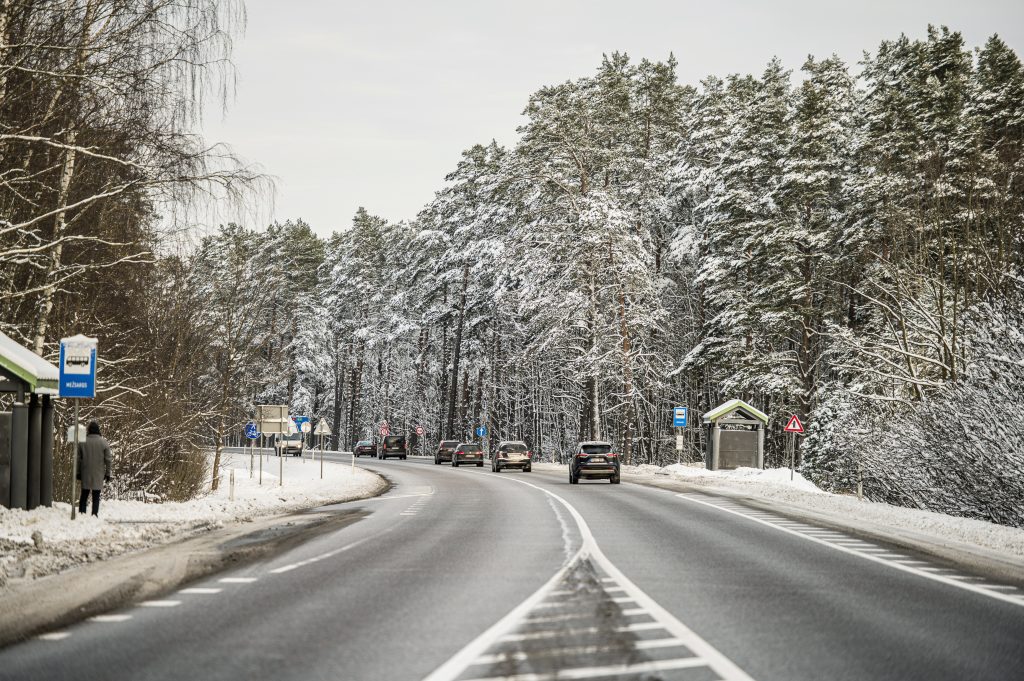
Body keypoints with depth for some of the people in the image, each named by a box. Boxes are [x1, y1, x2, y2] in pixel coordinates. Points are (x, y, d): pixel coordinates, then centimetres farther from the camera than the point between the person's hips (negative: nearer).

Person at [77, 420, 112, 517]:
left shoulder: (82, 442, -2)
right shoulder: (104, 442, -5)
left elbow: (78, 458, 2)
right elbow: (108, 459, -3)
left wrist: (78, 472, 10)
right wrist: (107, 473, 5)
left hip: (85, 474, 1)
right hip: (98, 475, -1)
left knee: (84, 496, 11)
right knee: (96, 497, 2)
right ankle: (94, 514, -3)